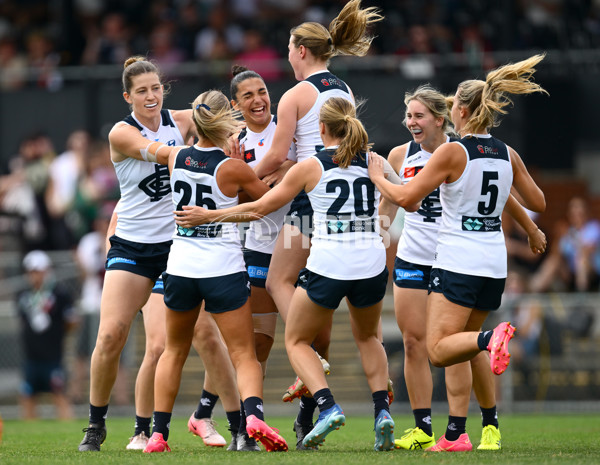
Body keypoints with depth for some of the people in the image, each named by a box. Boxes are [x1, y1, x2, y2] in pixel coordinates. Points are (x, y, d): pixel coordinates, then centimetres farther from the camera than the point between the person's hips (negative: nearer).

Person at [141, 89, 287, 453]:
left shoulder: (176, 157, 0)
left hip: (181, 265, 4)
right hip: (224, 269, -4)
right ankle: (253, 414, -27)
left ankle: (159, 433, 14)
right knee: (244, 355, -1)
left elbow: (152, 148, 26)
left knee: (174, 351, 19)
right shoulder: (233, 169, -12)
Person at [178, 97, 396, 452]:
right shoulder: (373, 163, 7)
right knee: (368, 337, 28)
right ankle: (382, 409, 7)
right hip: (372, 263, 3)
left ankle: (327, 406, -9)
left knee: (297, 341, 15)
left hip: (327, 264, -3)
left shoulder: (311, 167, -1)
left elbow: (260, 208, 3)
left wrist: (210, 216, 14)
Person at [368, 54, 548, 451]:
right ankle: (456, 434, 10)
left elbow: (406, 198, -12)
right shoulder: (508, 155, 6)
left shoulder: (452, 153, -10)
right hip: (494, 265, 6)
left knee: (439, 350, -11)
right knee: (461, 348, 15)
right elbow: (538, 204, 13)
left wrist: (377, 176, 5)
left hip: (458, 261, -6)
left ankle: (491, 339, -38)